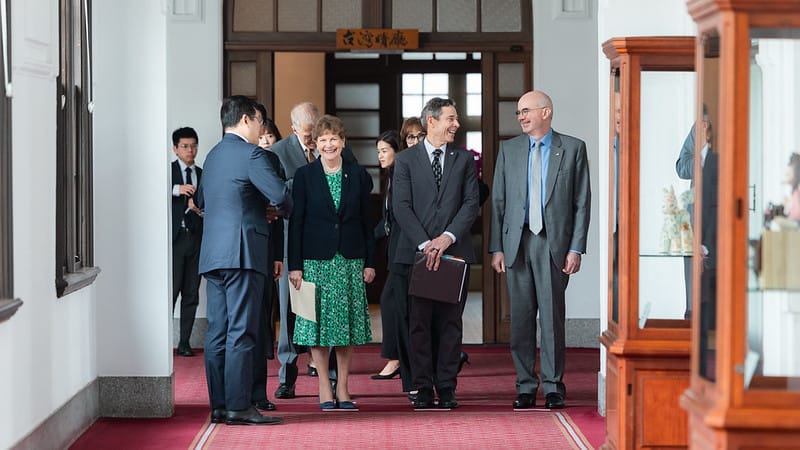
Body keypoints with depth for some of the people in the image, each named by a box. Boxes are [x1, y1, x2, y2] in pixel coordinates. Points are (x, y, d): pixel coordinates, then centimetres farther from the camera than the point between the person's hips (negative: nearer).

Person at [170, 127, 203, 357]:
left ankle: (184, 342, 10)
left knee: (191, 294, 5)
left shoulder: (202, 175, 15)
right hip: (174, 238, -4)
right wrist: (176, 190, -26)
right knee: (170, 290, -9)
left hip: (196, 240, 4)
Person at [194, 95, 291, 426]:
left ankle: (219, 405, 10)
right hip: (242, 253, -8)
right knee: (241, 332, -8)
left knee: (217, 332, 8)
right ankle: (238, 407, -10)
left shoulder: (213, 155, 17)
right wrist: (285, 211, 5)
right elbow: (279, 194, -19)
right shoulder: (250, 154, -8)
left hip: (212, 254, 8)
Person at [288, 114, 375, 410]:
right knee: (319, 321, -1)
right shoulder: (304, 176, 1)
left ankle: (343, 388, 10)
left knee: (347, 321, 3)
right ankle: (325, 388, 7)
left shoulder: (358, 175, 7)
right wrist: (295, 265, -6)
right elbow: (295, 222, -1)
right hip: (316, 260, -2)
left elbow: (366, 221, 9)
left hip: (350, 260, 2)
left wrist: (370, 262, 4)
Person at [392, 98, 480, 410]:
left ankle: (446, 388, 7)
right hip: (416, 253, -1)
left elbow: (471, 203, 2)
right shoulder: (406, 159, 5)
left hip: (454, 251, 1)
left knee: (450, 322, 3)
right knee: (419, 322, 0)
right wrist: (425, 243, -13)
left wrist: (448, 237, -11)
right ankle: (423, 388, 5)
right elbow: (401, 206, -3)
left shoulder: (464, 159, 10)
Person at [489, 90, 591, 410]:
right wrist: (496, 248, 2)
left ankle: (553, 387, 6)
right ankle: (526, 387, 11)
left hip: (554, 243, -2)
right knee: (521, 318, 4)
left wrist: (576, 248, -6)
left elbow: (582, 202, 1)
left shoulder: (573, 148, 4)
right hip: (517, 242, 3)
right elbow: (498, 201, 10)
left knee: (552, 317, -2)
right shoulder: (508, 149, 11)